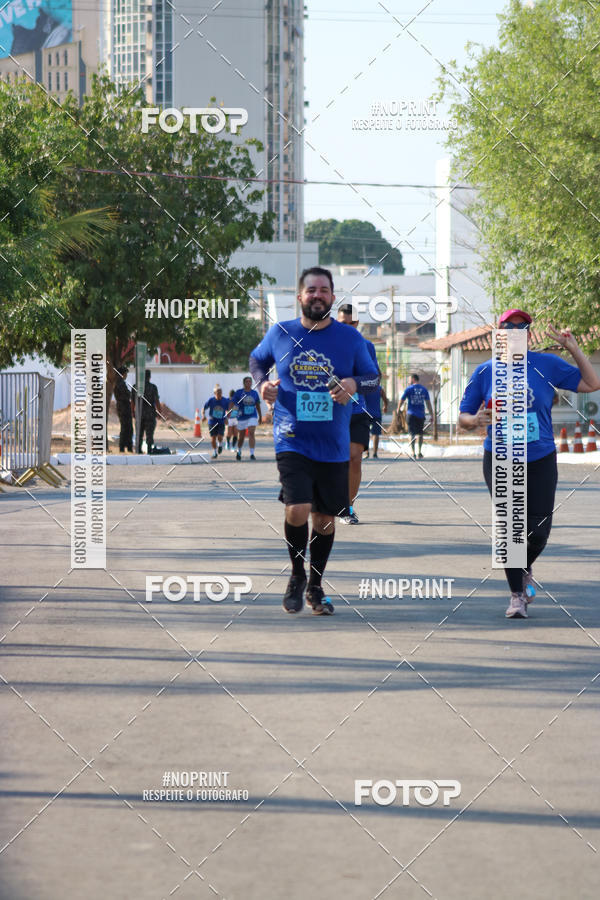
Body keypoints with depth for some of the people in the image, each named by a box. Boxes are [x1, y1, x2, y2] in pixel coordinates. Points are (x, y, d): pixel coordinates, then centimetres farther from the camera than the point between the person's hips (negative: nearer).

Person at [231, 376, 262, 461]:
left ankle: (252, 454, -18)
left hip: (252, 417, 0)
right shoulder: (238, 392, -2)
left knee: (251, 434, -17)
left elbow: (258, 405, 17)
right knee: (241, 437, 10)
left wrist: (260, 417, 22)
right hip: (242, 418, 0)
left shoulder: (254, 393, 6)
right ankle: (239, 452, 35)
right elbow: (232, 404, -4)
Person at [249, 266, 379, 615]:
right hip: (292, 440, -2)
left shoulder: (350, 337, 0)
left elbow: (374, 378, 7)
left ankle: (316, 586, 30)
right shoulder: (280, 334, 1)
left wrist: (354, 383, -16)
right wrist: (263, 382, -1)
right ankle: (297, 575, 7)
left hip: (334, 445, 2)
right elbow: (257, 359, 20)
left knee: (325, 517, 10)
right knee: (297, 510, -18)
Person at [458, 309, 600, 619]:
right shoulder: (485, 372, 1)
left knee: (538, 531, -2)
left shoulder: (546, 364, 1)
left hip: (540, 461, 1)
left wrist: (573, 349, -5)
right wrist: (475, 420, -16)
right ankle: (517, 595, 9)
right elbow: (463, 416, 7)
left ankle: (525, 570, 31)